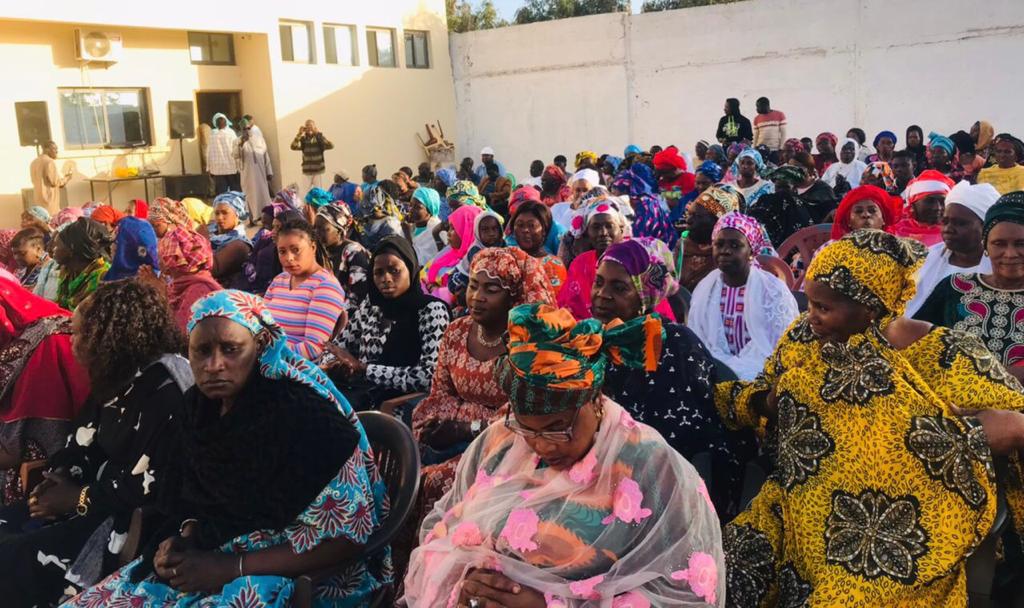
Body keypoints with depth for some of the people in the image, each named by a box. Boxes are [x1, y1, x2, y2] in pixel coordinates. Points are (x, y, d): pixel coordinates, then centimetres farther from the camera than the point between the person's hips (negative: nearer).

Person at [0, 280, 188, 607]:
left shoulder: (165, 392, -21)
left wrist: (80, 498, -15)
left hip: (131, 519, -10)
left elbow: (153, 487, -25)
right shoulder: (116, 379, 11)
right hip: (100, 499, 10)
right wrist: (60, 477, -6)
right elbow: (83, 443, 15)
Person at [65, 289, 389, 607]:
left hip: (298, 575, -7)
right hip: (206, 560, 7)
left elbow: (345, 534, -20)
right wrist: (183, 539, -6)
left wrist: (232, 568, -20)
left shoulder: (302, 413, -19)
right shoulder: (199, 406, 3)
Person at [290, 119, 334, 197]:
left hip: (318, 171, -2)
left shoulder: (319, 138, -2)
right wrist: (299, 134, -17)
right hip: (306, 172, 2)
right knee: (303, 195, 0)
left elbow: (331, 146, -20)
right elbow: (293, 147, -12)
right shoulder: (303, 139, 3)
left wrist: (318, 133, -23)